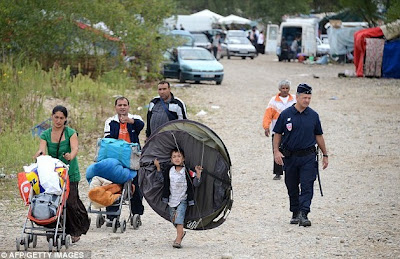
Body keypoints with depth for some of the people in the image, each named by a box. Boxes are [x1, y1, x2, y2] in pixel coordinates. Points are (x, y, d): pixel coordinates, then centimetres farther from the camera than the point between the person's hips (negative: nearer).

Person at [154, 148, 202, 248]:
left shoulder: (187, 172, -9)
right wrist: (158, 167, 2)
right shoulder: (168, 170, 1)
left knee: (179, 219, -16)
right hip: (171, 199, 5)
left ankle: (178, 240, -18)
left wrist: (198, 173, -22)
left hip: (182, 200, -5)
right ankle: (181, 233, 40)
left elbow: (195, 184, -8)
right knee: (173, 220, 15)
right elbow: (161, 179, 11)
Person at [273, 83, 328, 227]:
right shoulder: (286, 114, -1)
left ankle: (303, 214, -18)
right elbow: (278, 134, 5)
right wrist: (276, 151, -7)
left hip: (308, 157, 0)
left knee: (307, 186, -12)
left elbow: (318, 136, 12)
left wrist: (325, 155, 13)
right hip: (290, 156, 0)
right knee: (292, 187, 10)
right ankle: (295, 213, 24)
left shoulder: (313, 115, 4)